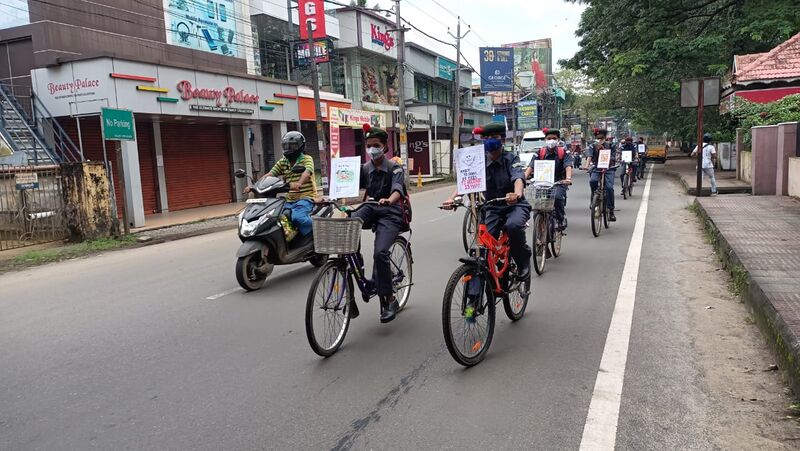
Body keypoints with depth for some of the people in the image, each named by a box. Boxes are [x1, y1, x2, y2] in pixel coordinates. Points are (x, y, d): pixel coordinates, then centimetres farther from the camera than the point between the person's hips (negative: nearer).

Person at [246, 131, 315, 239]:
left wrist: (299, 183, -46)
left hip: (305, 197, -7)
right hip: (289, 200, 7)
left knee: (298, 217, -33)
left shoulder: (307, 159, -2)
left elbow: (307, 172, -23)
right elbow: (269, 175, 6)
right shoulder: (282, 162, 16)